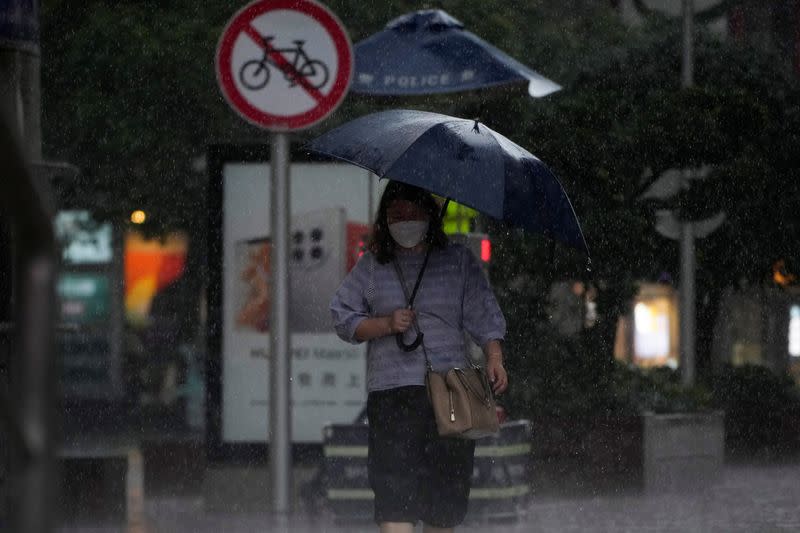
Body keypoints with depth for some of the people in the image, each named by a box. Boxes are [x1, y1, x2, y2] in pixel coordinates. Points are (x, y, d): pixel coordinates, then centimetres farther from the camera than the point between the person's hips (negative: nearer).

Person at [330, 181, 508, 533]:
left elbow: (485, 317, 7)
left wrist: (494, 358, -9)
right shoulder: (372, 266, 12)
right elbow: (343, 317, 12)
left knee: (445, 502, 1)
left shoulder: (459, 261, 12)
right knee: (395, 490, -15)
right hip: (391, 392, -1)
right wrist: (386, 325, -4)